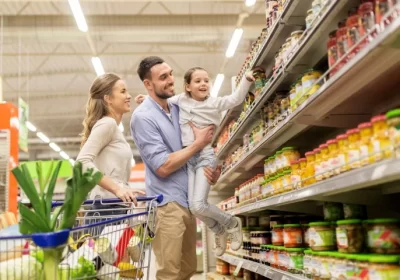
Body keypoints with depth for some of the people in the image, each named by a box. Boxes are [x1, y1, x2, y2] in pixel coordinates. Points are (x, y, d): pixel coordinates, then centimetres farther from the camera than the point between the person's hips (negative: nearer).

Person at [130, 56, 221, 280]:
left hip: (188, 202, 8)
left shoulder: (178, 109, 11)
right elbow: (163, 166, -20)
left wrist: (207, 169, -1)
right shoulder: (143, 117, -13)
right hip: (167, 203, -8)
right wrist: (199, 143, -11)